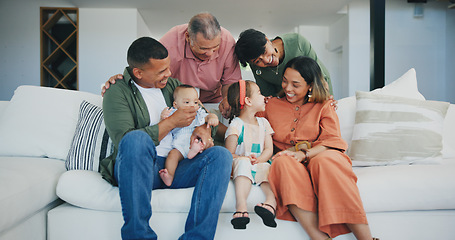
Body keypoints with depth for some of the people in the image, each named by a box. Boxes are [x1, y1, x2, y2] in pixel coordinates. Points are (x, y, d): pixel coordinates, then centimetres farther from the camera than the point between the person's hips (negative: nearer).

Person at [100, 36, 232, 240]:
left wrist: (204, 128, -3)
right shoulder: (117, 93, 0)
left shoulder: (171, 84, 18)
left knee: (221, 154, -21)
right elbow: (125, 140, -15)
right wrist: (172, 122, -12)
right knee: (136, 138, -37)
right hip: (136, 169, -4)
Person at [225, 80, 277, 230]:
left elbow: (269, 149, 6)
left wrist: (258, 160, -14)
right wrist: (245, 159, -25)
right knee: (243, 162, -37)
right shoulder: (236, 125, -2)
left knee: (269, 169, -29)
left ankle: (271, 202, -51)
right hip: (241, 166, -3)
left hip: (260, 165, 4)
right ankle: (241, 207, -51)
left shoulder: (263, 123, 15)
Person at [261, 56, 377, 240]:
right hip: (289, 166, 1)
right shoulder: (271, 105, 19)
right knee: (284, 161, -35)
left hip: (321, 158, 0)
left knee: (324, 161, -36)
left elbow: (332, 140, 0)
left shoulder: (323, 106, 15)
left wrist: (304, 154, -16)